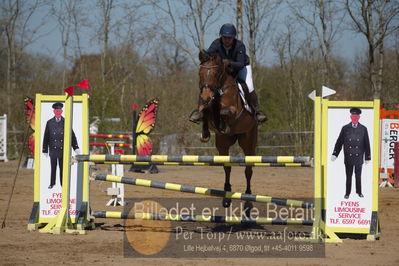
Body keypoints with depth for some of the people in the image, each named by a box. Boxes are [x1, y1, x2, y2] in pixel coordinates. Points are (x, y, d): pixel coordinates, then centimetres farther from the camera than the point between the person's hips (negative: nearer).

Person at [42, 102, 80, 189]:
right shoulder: (49, 123, 4)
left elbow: (72, 136, 5)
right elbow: (46, 137, 7)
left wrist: (76, 148, -2)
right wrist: (45, 150, 5)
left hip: (63, 149, 0)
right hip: (53, 149, 0)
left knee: (63, 167, 2)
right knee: (53, 168, 4)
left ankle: (63, 184, 10)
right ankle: (52, 183, 17)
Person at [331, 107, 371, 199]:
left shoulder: (363, 129, 2)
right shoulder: (345, 128, 2)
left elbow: (367, 144, 4)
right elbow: (339, 142, 4)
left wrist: (368, 157, 3)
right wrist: (334, 154, -1)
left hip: (359, 157, 0)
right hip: (348, 157, 0)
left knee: (358, 176, 7)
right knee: (348, 176, 4)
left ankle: (359, 192, 20)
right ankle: (347, 193, 11)